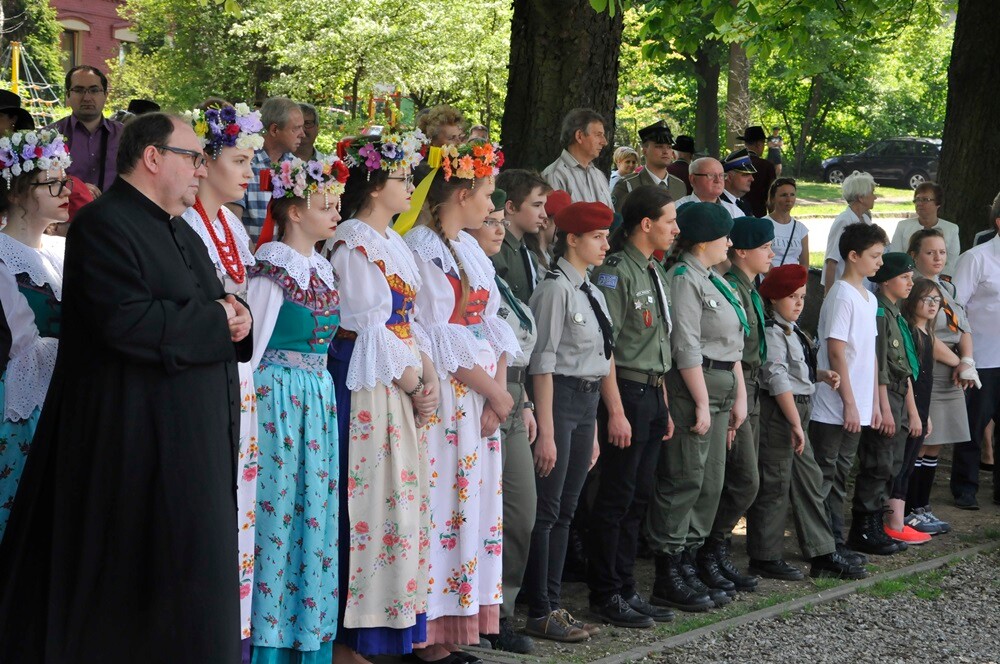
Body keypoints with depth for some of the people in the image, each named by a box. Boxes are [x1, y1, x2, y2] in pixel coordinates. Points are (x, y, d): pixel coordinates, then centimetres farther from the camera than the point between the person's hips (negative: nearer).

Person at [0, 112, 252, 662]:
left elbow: (215, 305, 24)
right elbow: (126, 321, -25)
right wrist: (216, 321, -14)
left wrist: (235, 316, -1)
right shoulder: (104, 224, -13)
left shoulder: (182, 234, 19)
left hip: (191, 440, 10)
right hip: (138, 440, -9)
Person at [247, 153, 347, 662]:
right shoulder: (273, 269, -11)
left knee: (316, 508, 8)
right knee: (280, 507, -6)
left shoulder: (321, 268, 13)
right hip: (280, 394, -8)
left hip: (317, 393, 8)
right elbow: (253, 342, -13)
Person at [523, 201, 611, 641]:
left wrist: (593, 431, 16)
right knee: (547, 510, -4)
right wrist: (546, 432, -18)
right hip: (559, 400, -9)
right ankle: (540, 613, 2)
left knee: (565, 511, 11)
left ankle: (554, 605, 17)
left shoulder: (593, 294, 15)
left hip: (587, 405, 9)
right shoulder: (556, 289, -11)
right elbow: (542, 364, -15)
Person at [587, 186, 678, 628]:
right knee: (616, 497, -3)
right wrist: (616, 411, -20)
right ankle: (606, 595, 4)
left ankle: (626, 589, 18)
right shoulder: (615, 272, -13)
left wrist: (664, 406, 18)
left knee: (639, 496, 11)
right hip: (626, 392, -9)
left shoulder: (655, 272, 16)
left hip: (653, 393, 9)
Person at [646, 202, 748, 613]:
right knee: (684, 481, -7)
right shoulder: (684, 279, -11)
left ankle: (687, 566, 17)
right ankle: (668, 580, -3)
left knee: (711, 483, 10)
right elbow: (687, 347, -16)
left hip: (718, 389, 10)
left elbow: (732, 346, 21)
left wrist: (739, 395, 15)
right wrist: (701, 403, -17)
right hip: (690, 388, -10)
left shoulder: (714, 282, 19)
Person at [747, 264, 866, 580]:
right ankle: (766, 557, 4)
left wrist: (821, 375, 4)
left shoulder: (791, 330, 17)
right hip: (778, 412, -10)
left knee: (810, 481, 10)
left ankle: (822, 555, 13)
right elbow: (778, 379, -19)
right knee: (775, 484, -4)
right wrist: (795, 423, -21)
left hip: (797, 412, 10)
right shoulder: (772, 332, -13)